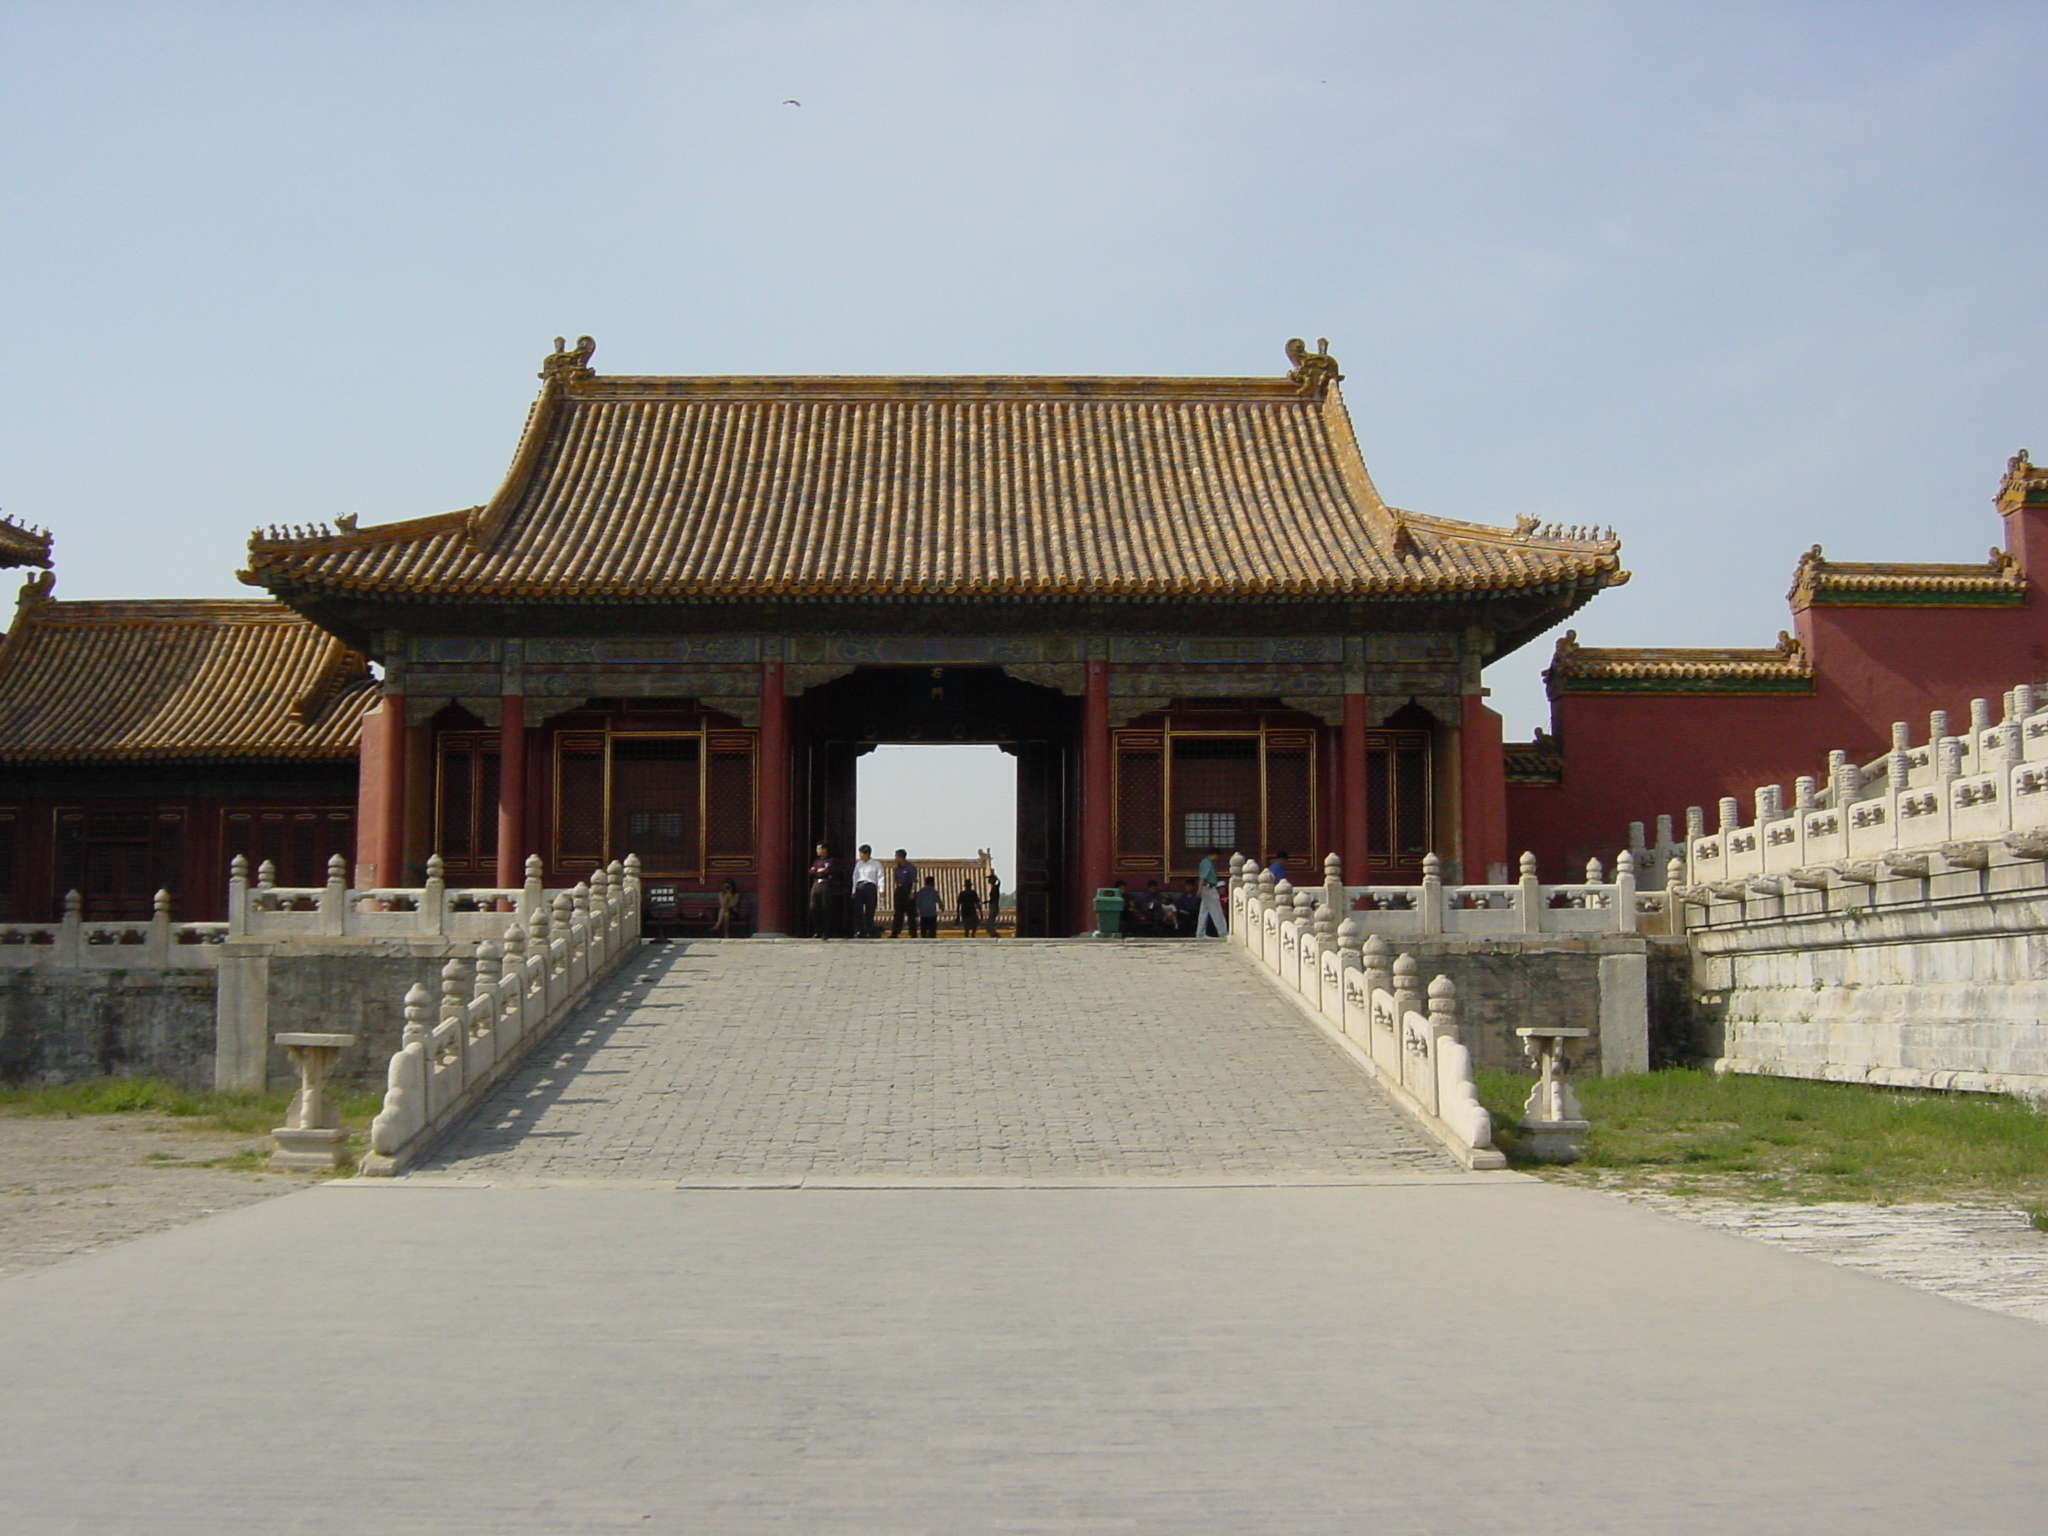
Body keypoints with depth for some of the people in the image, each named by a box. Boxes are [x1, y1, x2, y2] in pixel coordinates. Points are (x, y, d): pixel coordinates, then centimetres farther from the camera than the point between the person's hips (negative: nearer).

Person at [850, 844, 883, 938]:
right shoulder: (858, 864, 13)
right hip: (859, 887, 4)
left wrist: (881, 890, -10)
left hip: (870, 887, -4)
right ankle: (859, 931, 4)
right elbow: (855, 877, 15)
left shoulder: (876, 864, 1)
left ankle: (869, 932, 6)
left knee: (869, 911, -1)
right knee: (858, 910, -3)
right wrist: (853, 890, 10)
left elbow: (880, 877, -2)